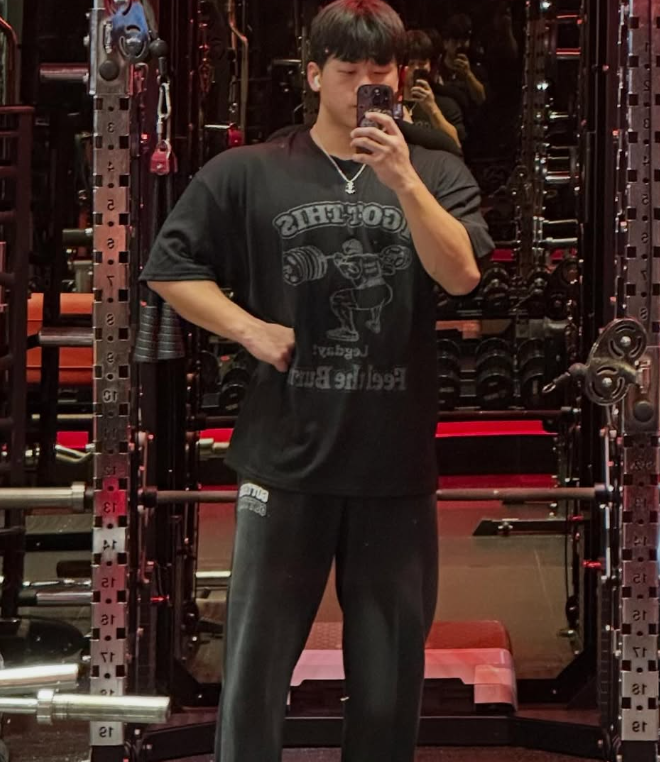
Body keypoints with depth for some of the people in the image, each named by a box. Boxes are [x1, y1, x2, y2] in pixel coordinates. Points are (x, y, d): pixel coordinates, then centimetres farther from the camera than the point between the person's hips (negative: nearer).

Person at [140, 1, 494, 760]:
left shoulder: (437, 175, 4)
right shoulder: (249, 174, 1)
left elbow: (461, 274, -11)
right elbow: (170, 267, 6)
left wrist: (402, 179, -23)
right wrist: (251, 329, -6)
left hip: (398, 465, 1)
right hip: (287, 461, -1)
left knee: (391, 676, 11)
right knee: (256, 666, 5)